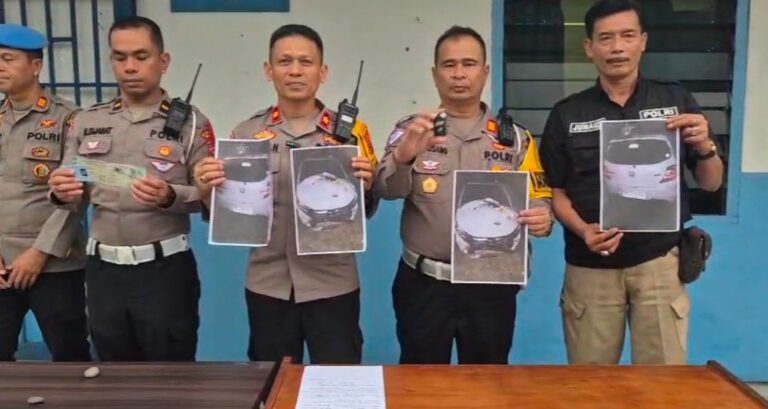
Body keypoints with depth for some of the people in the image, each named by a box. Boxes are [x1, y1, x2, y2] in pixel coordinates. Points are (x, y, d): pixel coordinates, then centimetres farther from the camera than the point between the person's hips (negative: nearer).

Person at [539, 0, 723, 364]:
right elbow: (557, 192, 5)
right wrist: (582, 230, -14)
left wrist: (705, 146, -14)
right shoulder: (566, 114, 2)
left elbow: (711, 183, 7)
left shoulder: (675, 100, 3)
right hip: (590, 267, 0)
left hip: (659, 261, 0)